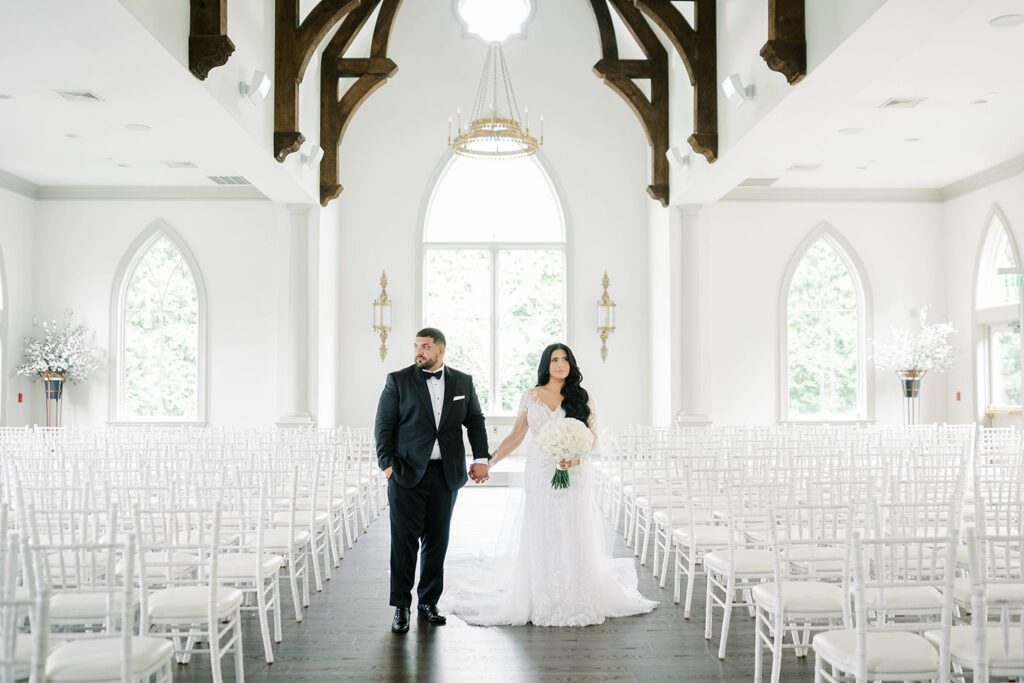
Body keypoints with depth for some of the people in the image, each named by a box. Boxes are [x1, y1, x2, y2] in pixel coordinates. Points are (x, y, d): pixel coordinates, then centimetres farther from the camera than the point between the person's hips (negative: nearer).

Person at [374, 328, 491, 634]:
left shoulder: (463, 382, 8)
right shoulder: (398, 380, 0)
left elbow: (475, 421, 14)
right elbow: (383, 425, 0)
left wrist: (481, 458, 3)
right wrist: (387, 463, -7)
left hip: (446, 474, 3)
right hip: (407, 472, -2)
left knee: (436, 541, 9)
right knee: (405, 541, -3)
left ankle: (428, 602, 22)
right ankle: (401, 606, 8)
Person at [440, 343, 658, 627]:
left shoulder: (581, 397, 5)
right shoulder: (531, 396, 6)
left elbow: (593, 435, 3)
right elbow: (516, 436, 8)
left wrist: (577, 455, -16)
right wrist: (488, 461, 1)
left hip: (574, 476, 0)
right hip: (539, 475, 1)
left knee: (574, 538, 2)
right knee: (539, 539, 2)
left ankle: (577, 600, 14)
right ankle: (541, 601, 12)